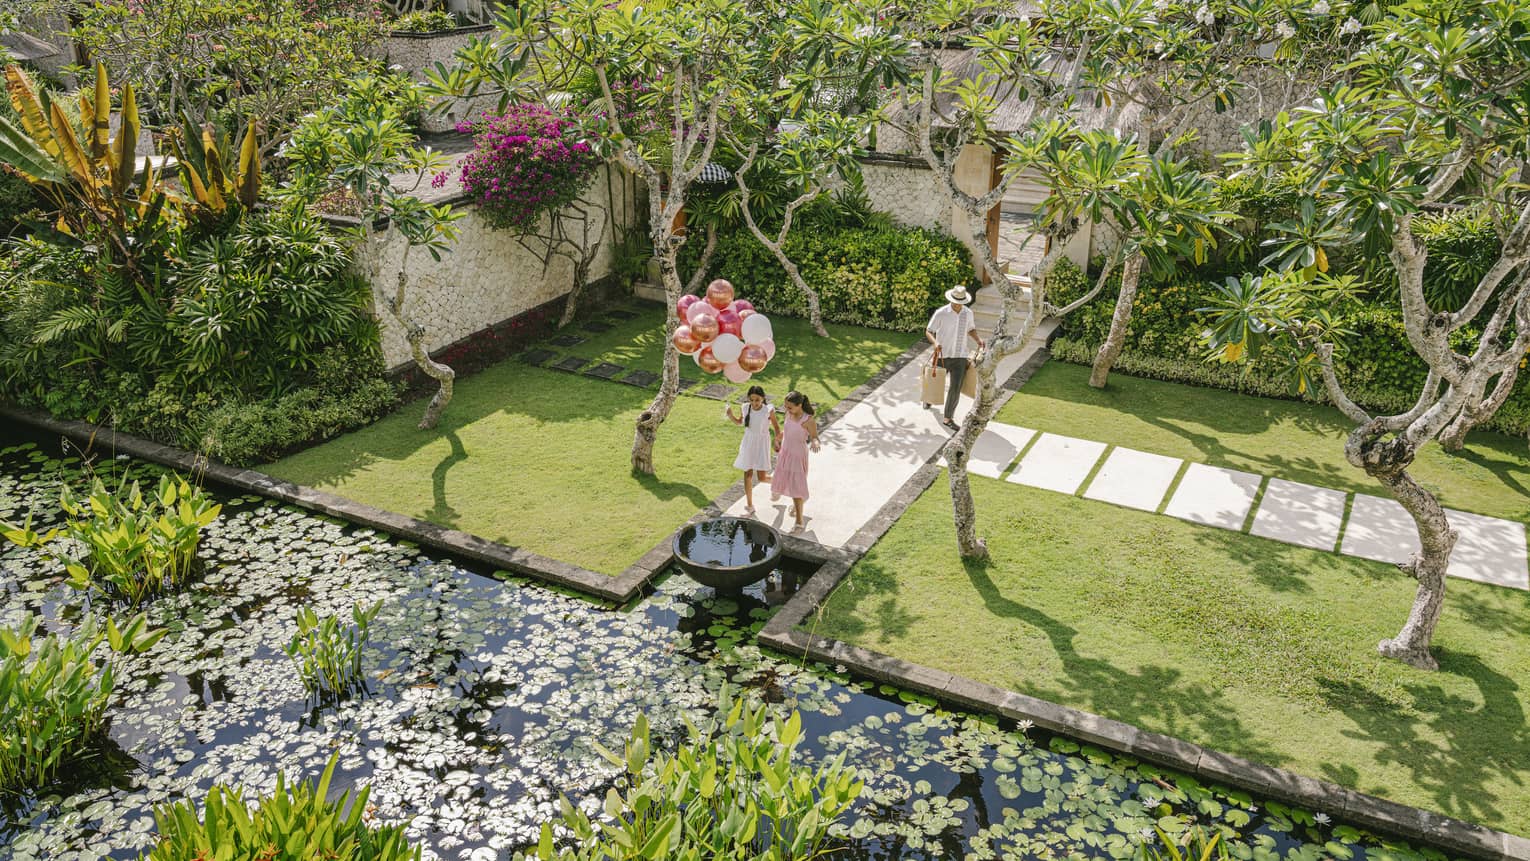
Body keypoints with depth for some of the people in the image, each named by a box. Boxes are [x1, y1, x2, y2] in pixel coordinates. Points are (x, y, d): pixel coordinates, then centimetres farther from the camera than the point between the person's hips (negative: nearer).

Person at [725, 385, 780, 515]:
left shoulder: (768, 410, -16)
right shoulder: (746, 408, -5)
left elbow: (776, 427, -4)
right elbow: (739, 421, 13)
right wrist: (730, 415, -4)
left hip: (762, 444, -4)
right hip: (748, 443, 4)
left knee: (761, 477, -6)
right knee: (748, 474, 7)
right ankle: (749, 506, 19)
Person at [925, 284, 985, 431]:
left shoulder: (968, 313, -1)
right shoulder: (941, 313, -13)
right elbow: (928, 331, -8)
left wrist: (978, 340, -2)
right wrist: (935, 343, -28)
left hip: (959, 356, 1)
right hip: (942, 355, -1)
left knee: (955, 388, -10)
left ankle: (948, 418, -1)